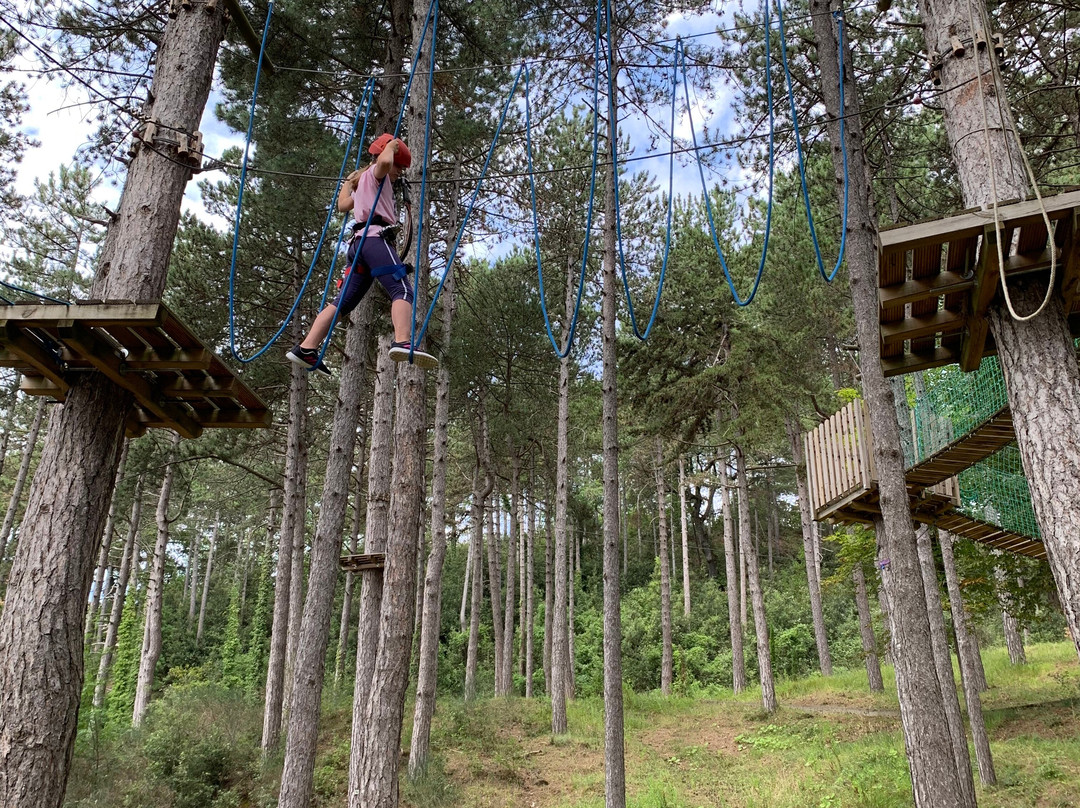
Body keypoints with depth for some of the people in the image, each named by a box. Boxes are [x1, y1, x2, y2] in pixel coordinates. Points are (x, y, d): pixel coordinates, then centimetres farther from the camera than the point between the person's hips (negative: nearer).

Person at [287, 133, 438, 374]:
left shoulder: (363, 182, 34)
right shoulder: (375, 173, 9)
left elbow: (342, 205, 43)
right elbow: (384, 161, -16)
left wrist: (348, 182, 58)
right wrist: (391, 146, 5)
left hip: (360, 243, 9)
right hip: (375, 238, -9)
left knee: (344, 301, 5)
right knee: (402, 290, -23)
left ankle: (306, 348, 0)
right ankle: (402, 343, -46)